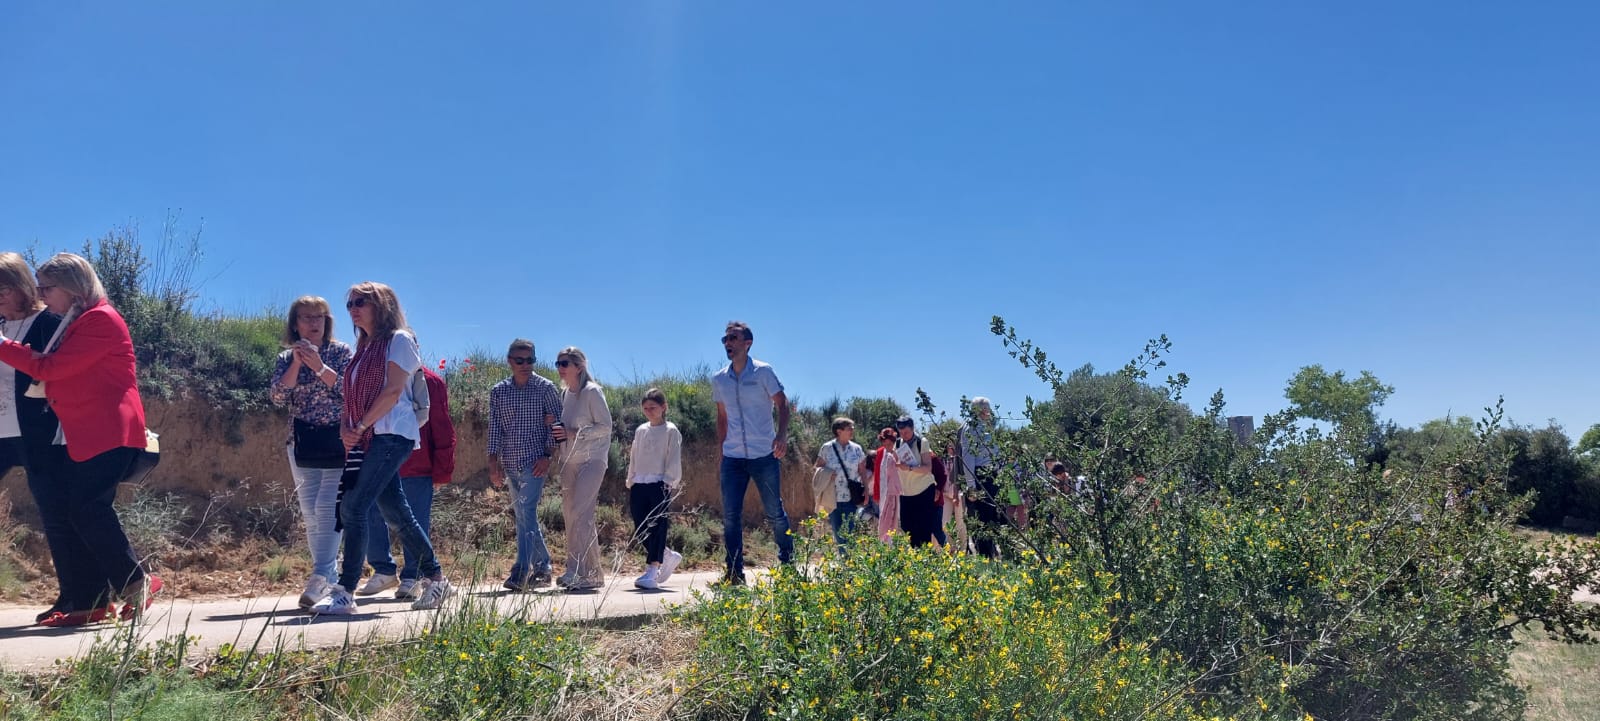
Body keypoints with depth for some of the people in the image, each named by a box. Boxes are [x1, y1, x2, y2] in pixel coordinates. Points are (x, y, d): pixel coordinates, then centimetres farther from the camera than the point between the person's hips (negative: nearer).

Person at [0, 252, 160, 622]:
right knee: (77, 513, 5)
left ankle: (135, 583, -4)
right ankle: (89, 601, 7)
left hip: (108, 434, -10)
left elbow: (52, 368, -15)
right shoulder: (75, 324, 21)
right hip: (84, 436, 10)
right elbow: (59, 375, 17)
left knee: (87, 510, -13)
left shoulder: (101, 318, -11)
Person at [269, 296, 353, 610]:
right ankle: (330, 579, 13)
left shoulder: (341, 352, 1)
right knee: (310, 514, 4)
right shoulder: (286, 358, 9)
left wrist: (319, 366, -19)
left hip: (337, 440, -4)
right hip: (302, 443, 4)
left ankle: (320, 579, -18)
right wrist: (297, 363, -13)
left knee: (327, 508, -15)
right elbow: (277, 397, -4)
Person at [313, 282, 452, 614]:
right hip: (366, 439, 8)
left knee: (353, 508, -14)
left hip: (391, 435, -8)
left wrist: (360, 426, -14)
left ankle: (344, 593, -11)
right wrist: (345, 427, -1)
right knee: (396, 512, 9)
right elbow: (353, 396, 17)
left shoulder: (399, 339, -2)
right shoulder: (363, 349, 21)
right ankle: (436, 580, 18)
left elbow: (393, 390, -12)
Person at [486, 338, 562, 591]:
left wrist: (547, 456, -9)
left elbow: (557, 423, -1)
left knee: (526, 513, -15)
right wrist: (494, 463, 3)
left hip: (535, 461, -5)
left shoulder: (545, 388, -1)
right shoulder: (498, 391, 8)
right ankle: (543, 568, 21)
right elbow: (494, 428, 9)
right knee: (523, 515, 10)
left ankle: (522, 572, -17)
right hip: (511, 463, 5)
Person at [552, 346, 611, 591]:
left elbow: (605, 426, -12)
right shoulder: (564, 393, 14)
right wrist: (558, 432, 3)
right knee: (570, 515, 6)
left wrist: (573, 433, -18)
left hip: (592, 459, -8)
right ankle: (592, 573, 13)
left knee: (580, 515, -15)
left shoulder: (592, 392, -9)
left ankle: (577, 571, -13)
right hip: (569, 461, 8)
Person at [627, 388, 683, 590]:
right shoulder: (640, 431, 16)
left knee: (656, 528, -8)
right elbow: (634, 458, 19)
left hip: (660, 485, -6)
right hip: (639, 484, 6)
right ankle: (669, 556, 23)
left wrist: (669, 482, -12)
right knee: (640, 530, 3)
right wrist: (631, 482, 15)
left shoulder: (670, 431, 0)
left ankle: (651, 572, -8)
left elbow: (674, 460, -5)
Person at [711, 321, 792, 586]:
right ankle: (734, 572, 7)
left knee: (775, 513, 5)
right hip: (732, 458, 4)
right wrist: (720, 457, 14)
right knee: (730, 516, 0)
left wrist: (782, 435, -22)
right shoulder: (718, 380, 9)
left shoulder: (763, 372, -3)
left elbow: (782, 405, -4)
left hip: (764, 455, -3)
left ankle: (787, 562, 23)